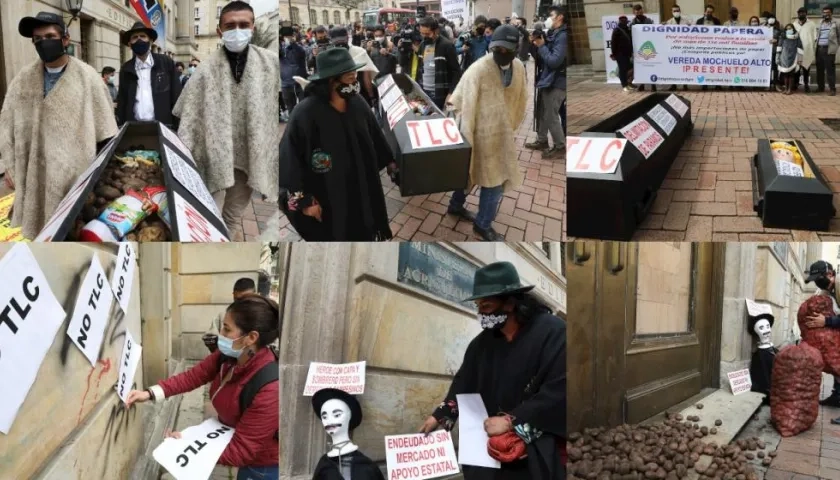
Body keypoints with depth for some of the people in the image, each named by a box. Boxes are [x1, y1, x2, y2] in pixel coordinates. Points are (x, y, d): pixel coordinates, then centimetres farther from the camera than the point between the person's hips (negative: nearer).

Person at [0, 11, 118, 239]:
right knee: (37, 230, 9)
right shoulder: (22, 79, 6)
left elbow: (104, 128, -3)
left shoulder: (87, 77, -4)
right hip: (33, 174, 4)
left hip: (77, 172, -3)